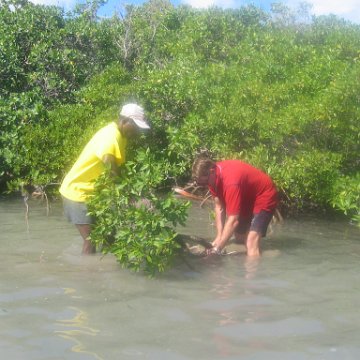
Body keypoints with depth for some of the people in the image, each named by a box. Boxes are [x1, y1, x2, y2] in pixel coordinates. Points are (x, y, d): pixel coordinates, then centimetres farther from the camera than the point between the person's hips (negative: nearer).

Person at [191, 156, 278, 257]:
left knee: (251, 242, -22)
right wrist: (219, 237, -13)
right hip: (247, 197, 9)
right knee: (239, 238, 17)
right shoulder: (213, 176, -13)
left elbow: (233, 220, -37)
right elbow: (219, 207, -6)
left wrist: (217, 248, -34)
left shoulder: (231, 181, -38)